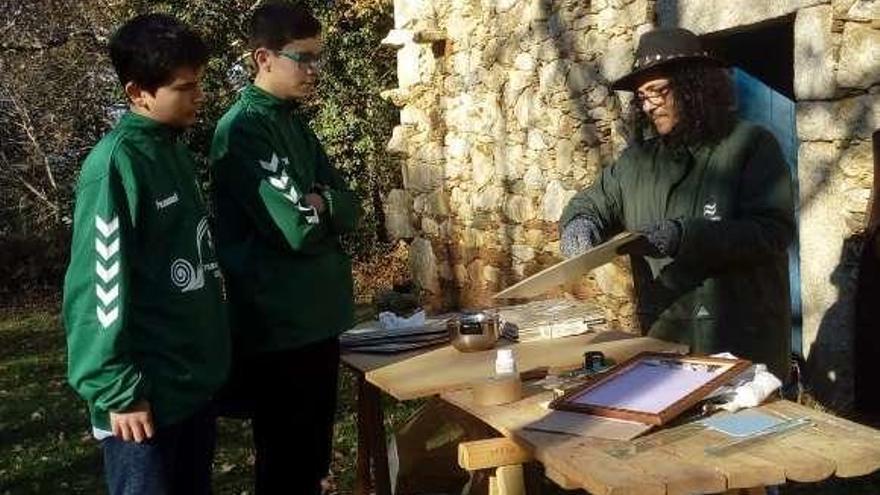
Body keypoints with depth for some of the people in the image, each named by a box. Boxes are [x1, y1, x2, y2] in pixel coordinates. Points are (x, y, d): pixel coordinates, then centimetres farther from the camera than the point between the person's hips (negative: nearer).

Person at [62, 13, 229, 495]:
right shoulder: (115, 163, -16)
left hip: (194, 381, 8)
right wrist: (120, 390, -18)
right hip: (146, 391, -8)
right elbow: (101, 286, -18)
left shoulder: (176, 152, 9)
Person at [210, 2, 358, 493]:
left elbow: (348, 210, 6)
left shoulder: (296, 124, 12)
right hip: (278, 326, -8)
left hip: (319, 317, 8)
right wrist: (324, 209, -3)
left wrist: (317, 203, -13)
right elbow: (295, 227, -22)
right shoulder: (243, 129, -14)